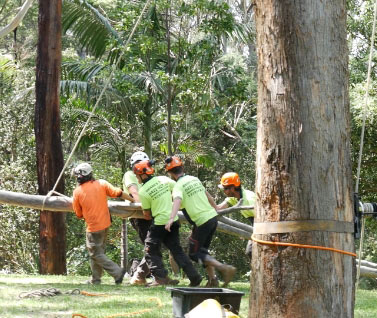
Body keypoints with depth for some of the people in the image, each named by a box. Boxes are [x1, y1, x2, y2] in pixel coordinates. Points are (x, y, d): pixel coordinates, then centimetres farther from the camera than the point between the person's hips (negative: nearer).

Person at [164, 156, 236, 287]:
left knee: (194, 254, 3)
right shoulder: (195, 179, 12)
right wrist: (215, 208, 45)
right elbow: (208, 196, 27)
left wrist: (171, 219, -47)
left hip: (202, 222, -7)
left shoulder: (178, 186, -11)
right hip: (213, 217, 7)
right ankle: (213, 279, 13)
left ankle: (224, 268, -13)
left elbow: (177, 201, -32)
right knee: (203, 250, 20)